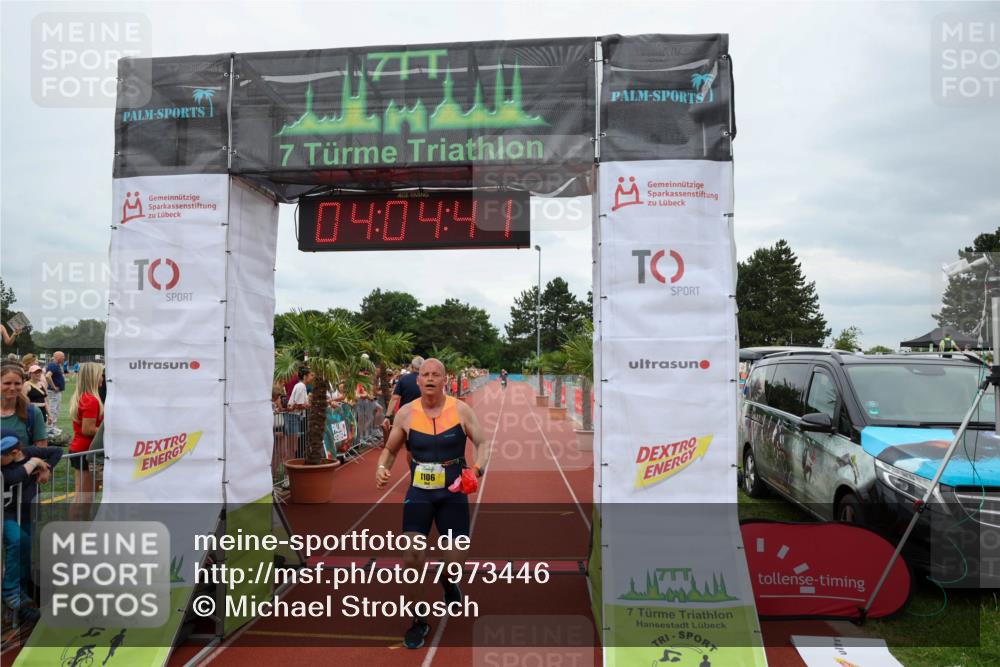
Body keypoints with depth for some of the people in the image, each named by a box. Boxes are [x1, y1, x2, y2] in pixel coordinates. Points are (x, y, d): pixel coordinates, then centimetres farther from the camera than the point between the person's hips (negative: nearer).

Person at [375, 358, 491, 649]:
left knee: (453, 560, 4)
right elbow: (390, 450, 8)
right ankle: (418, 620, 13)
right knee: (411, 555, -9)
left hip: (453, 492, 0)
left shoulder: (461, 410, -8)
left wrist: (478, 469, -22)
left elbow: (482, 443, -3)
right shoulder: (406, 413, -5)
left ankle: (448, 582, 44)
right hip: (419, 492, 1)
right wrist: (382, 469, -13)